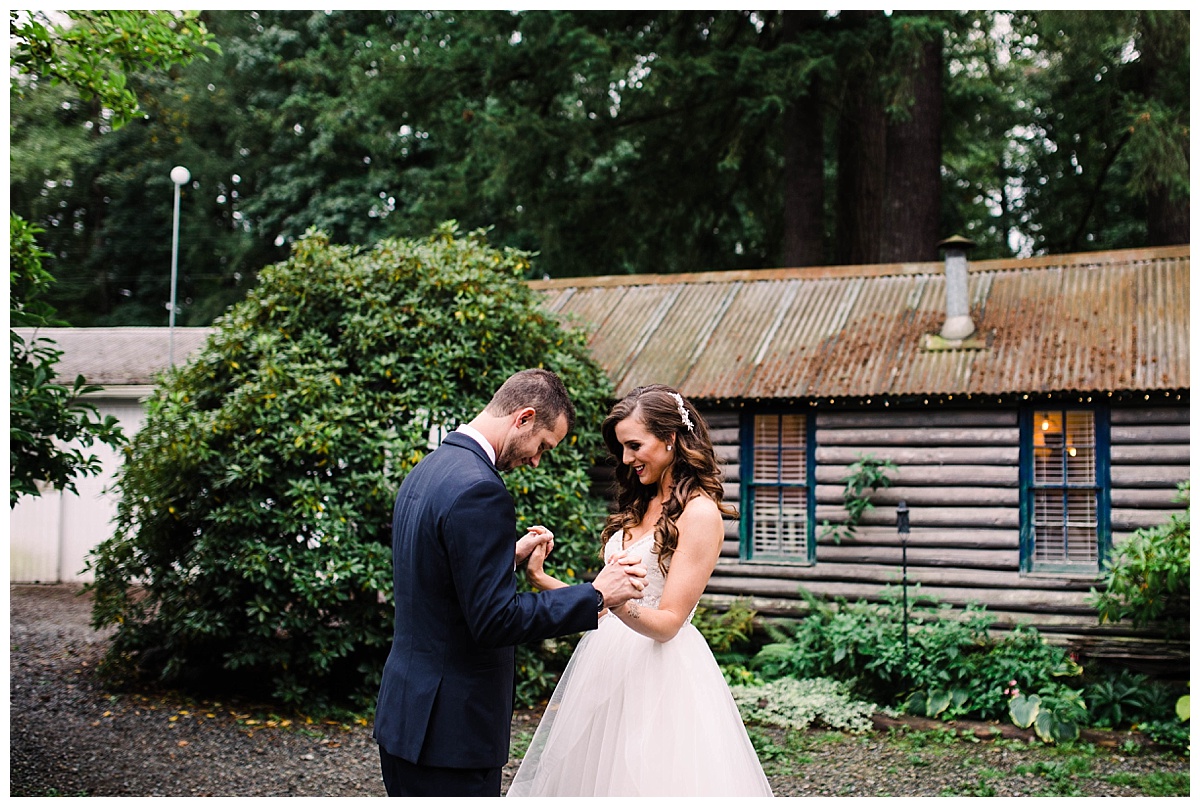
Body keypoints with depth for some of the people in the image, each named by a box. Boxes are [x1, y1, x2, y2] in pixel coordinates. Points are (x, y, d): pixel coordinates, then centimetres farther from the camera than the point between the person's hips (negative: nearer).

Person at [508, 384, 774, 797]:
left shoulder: (699, 512, -12)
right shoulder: (640, 505, 13)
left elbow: (667, 623, -16)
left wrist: (618, 603, -33)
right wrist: (541, 578, -1)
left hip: (659, 674, -8)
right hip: (609, 662, 8)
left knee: (651, 780, 0)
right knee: (596, 773, 13)